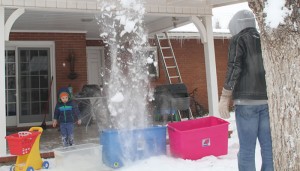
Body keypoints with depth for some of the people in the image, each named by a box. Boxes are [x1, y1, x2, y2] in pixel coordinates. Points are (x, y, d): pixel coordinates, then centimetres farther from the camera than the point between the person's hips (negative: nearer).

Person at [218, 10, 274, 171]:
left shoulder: (238, 39, -1)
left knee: (247, 147, -1)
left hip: (246, 100, -6)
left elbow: (234, 69, -11)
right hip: (267, 99, 6)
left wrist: (224, 97, -9)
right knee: (268, 145, 10)